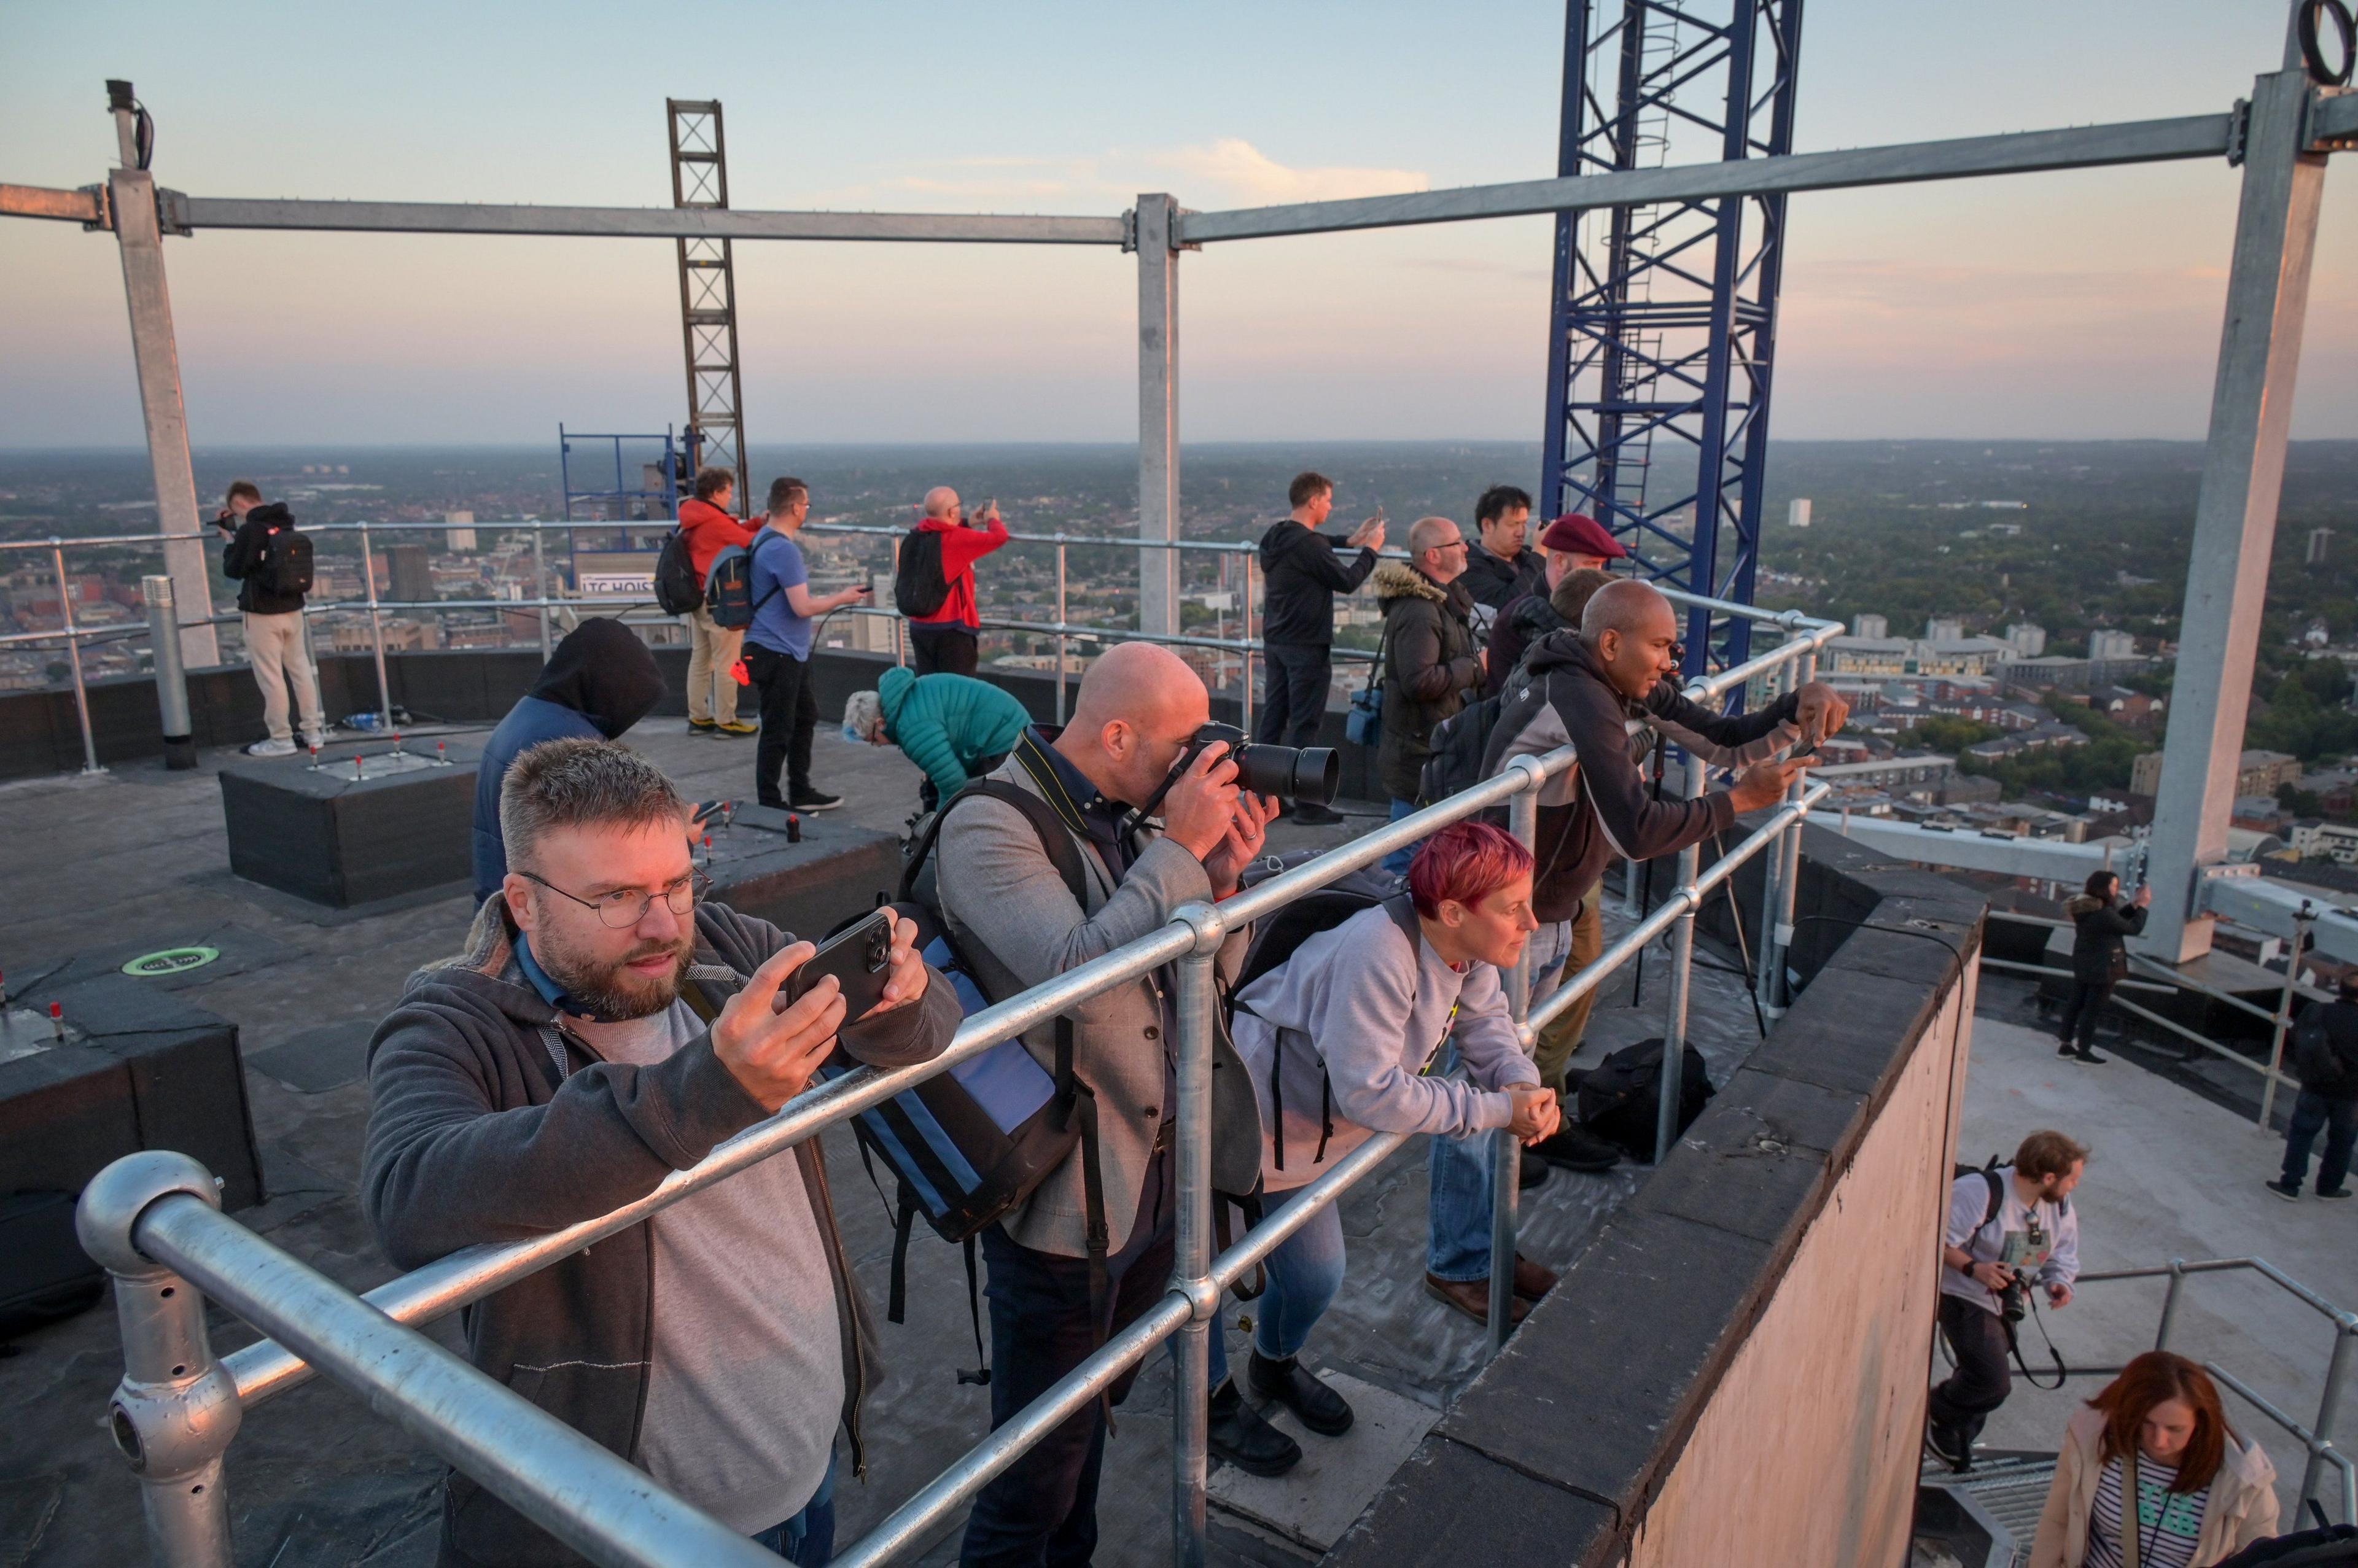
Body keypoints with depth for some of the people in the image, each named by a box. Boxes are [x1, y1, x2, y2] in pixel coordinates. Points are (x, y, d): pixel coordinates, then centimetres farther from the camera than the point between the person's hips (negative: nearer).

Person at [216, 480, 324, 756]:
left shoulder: (249, 531, -16)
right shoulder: (286, 524, 6)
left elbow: (233, 570, -9)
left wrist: (229, 540, 3)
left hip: (263, 613, -7)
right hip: (292, 608, 7)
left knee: (270, 677, 0)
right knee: (301, 670, 13)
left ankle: (281, 739, 6)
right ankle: (314, 732, 19)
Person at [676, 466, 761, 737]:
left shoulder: (692, 519, 10)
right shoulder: (715, 521, -18)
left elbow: (732, 532, 10)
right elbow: (748, 542, -13)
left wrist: (758, 522, 4)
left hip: (697, 599, 10)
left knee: (700, 659, 14)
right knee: (726, 663, -2)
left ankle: (698, 717, 20)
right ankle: (725, 721, 2)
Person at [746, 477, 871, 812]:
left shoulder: (765, 540, 12)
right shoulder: (783, 549, -20)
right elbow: (802, 607, -22)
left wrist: (833, 597, 21)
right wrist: (842, 598, -7)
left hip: (789, 652, 11)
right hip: (776, 654, -11)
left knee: (805, 717, 19)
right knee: (778, 730, -2)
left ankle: (801, 793, 29)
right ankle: (769, 804, 8)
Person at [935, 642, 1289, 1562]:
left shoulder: (1127, 819, 4)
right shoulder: (989, 830, -19)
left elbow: (1210, 975, 9)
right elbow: (1079, 972, -33)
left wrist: (1223, 876, -9)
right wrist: (1181, 850, -24)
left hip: (1152, 1183, 8)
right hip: (1062, 1208, -8)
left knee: (1093, 1417, 28)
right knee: (1040, 1474, 9)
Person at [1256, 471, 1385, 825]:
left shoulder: (1276, 536, 7)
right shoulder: (1308, 543, -21)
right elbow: (1347, 581, -14)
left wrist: (1351, 541, 19)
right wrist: (1370, 549, 0)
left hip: (1275, 642, 9)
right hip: (1307, 646, -9)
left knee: (1273, 716, 14)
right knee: (1305, 724, -3)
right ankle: (1306, 804, 3)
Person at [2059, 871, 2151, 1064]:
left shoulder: (2086, 907, 1)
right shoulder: (2103, 913, -27)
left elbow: (2116, 919, 14)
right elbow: (2133, 928, -15)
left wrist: (2134, 904, 6)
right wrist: (2143, 905, -5)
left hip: (2083, 965, 9)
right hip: (2101, 968, -9)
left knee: (2075, 1003, 14)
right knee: (2092, 1009, 3)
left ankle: (2066, 1045, 22)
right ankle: (2083, 1052, 12)